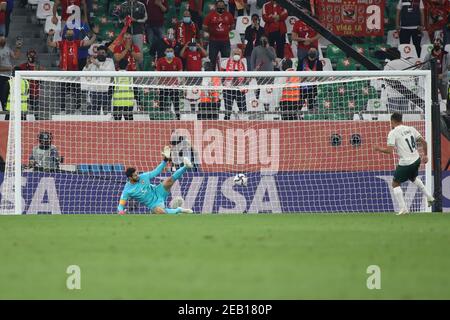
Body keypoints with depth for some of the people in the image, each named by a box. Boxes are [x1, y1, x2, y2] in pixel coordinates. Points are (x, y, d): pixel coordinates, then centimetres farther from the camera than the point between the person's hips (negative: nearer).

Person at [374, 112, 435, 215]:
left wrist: (379, 149, 2)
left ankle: (403, 208, 0)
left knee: (395, 184, 9)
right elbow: (424, 142, 8)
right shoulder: (411, 129, 8)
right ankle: (429, 197, 33)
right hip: (416, 160, 7)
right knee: (413, 178, 35)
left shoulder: (393, 133, -10)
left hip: (405, 163, -7)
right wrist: (425, 155, 20)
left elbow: (389, 150, -16)